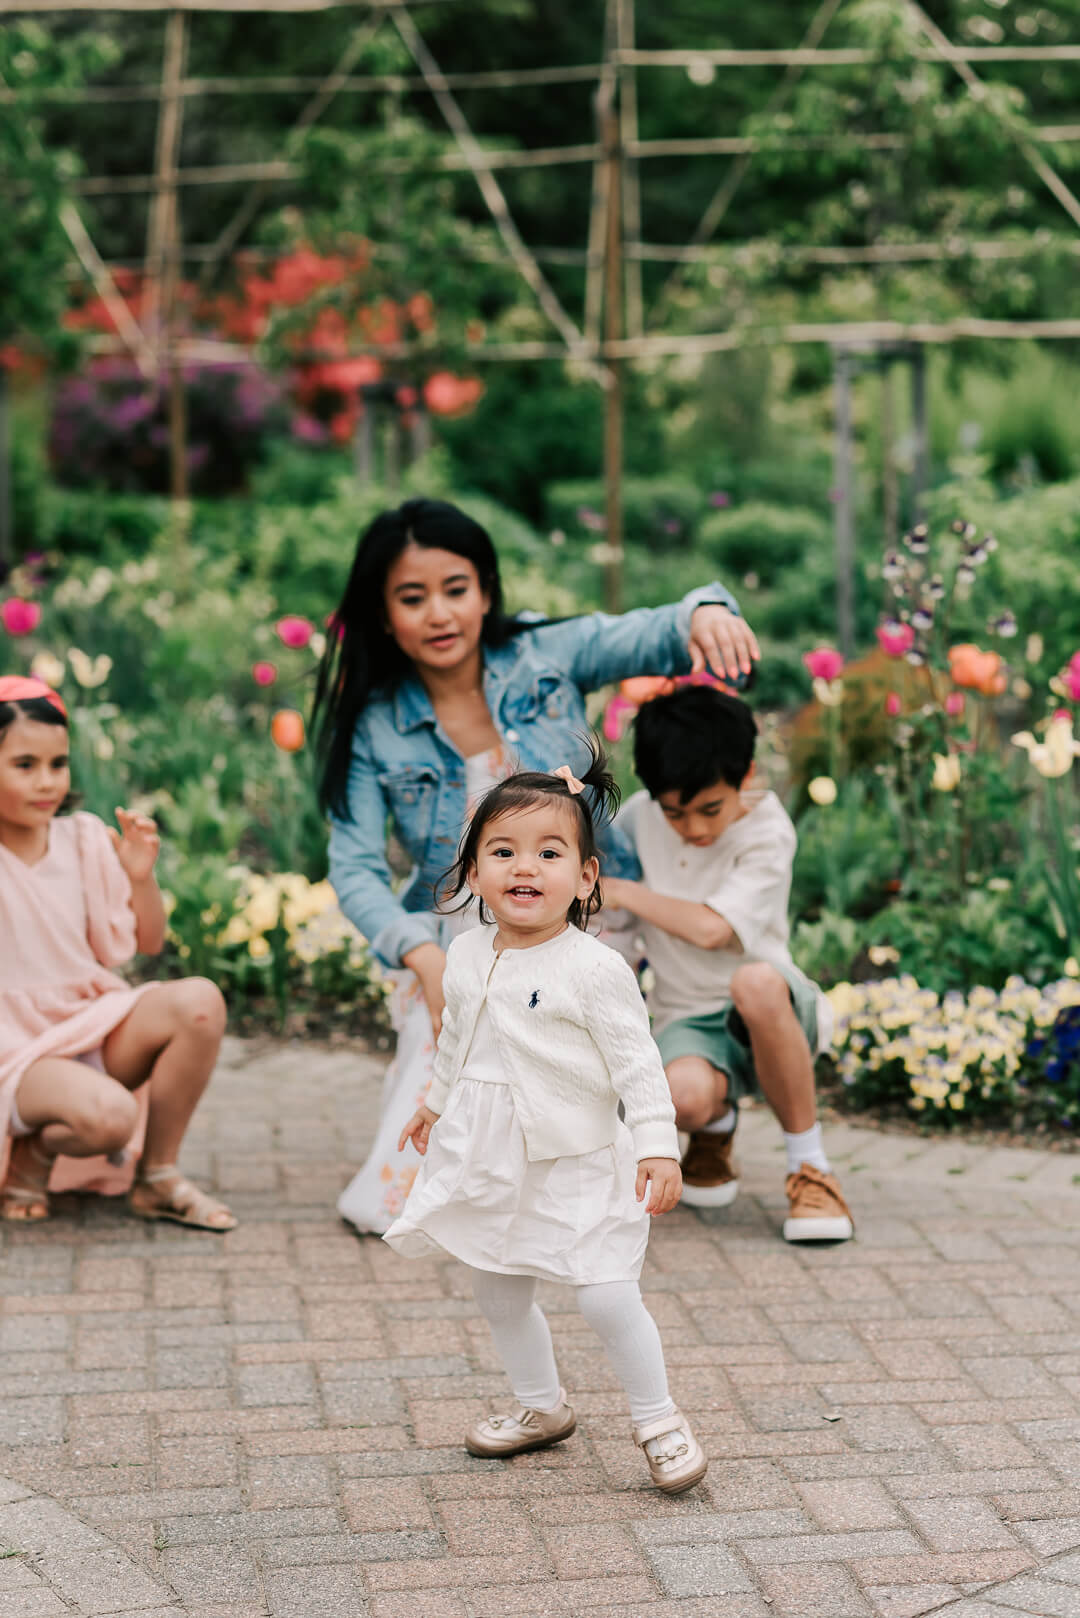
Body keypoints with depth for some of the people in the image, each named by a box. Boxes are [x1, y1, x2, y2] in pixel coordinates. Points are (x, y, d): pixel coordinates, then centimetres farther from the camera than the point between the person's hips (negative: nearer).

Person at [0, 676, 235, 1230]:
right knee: (106, 1115, -35)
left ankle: (157, 1179, -6)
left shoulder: (83, 839, 4)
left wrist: (141, 876, -9)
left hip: (93, 1024, 5)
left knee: (199, 1002, -23)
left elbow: (147, 942, 9)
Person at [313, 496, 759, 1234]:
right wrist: (423, 956, -29)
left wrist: (705, 612, -43)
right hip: (458, 933, 0)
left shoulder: (549, 657, -7)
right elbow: (355, 866, -12)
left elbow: (655, 636, -18)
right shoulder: (374, 728, -7)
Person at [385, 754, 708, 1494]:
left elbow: (635, 1062, -15)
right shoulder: (467, 955, 3)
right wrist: (437, 1102, 31)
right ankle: (542, 1406, 37)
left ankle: (659, 1420, 9)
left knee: (607, 1296, -11)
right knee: (499, 1292, 16)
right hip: (488, 1156, 6)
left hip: (573, 1163, -6)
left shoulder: (595, 968, -16)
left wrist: (657, 1145, -21)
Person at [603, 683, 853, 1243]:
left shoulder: (767, 833, -13)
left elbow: (711, 929, -23)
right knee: (685, 1094, -36)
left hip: (774, 1014, -2)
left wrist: (621, 892, -14)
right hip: (686, 1019, 3)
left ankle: (809, 1167, -23)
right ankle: (718, 1124, 7)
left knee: (755, 981, -42)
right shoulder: (641, 816, 0)